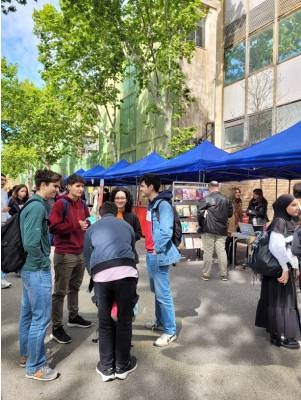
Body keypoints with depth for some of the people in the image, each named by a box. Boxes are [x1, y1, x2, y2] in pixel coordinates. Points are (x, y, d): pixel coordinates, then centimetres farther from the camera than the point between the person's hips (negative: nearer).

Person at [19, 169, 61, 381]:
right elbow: (31, 242, -28)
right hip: (38, 271, -10)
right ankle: (35, 367, 17)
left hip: (29, 268, 10)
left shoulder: (33, 204, 9)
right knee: (41, 318, 2)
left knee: (28, 314, 21)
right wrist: (42, 262, -14)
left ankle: (25, 355, 38)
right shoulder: (38, 207, -20)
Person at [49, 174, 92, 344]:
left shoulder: (83, 204, 10)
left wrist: (88, 224, -2)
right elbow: (53, 227, -19)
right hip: (64, 254, -7)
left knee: (75, 288, 20)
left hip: (81, 253, 7)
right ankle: (57, 327, 12)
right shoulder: (60, 204, -12)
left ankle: (74, 317, 36)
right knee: (60, 292, 1)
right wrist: (76, 225, -18)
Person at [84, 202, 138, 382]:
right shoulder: (126, 225, 26)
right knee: (124, 320, 15)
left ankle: (107, 367, 29)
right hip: (126, 271, 0)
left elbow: (87, 257, 28)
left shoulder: (92, 228, 25)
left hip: (101, 274, 0)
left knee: (105, 322, 17)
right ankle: (123, 365, 29)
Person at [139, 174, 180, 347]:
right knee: (156, 291, 20)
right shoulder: (151, 204, 13)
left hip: (159, 255, -10)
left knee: (163, 293, -3)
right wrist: (150, 250, 14)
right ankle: (160, 322, 36)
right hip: (150, 254, 10)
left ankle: (170, 331, 10)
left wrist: (157, 250, -18)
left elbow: (166, 232, -24)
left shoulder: (163, 205, -17)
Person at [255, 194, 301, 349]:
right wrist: (285, 269, -22)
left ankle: (275, 329, 36)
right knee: (279, 301, 4)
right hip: (278, 269, -9)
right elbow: (276, 247, -31)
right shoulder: (279, 222, -20)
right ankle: (279, 336, 18)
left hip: (287, 267, 9)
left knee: (286, 300, 19)